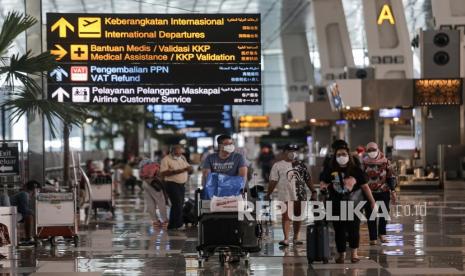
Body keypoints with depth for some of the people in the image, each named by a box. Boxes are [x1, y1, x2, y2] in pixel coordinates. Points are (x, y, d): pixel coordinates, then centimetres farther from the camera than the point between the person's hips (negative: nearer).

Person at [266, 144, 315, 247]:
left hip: (300, 196, 4)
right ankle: (286, 239, -11)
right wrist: (268, 194, -7)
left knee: (298, 217, 8)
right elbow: (273, 181, -1)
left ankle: (295, 238, 18)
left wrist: (313, 191, 7)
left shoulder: (301, 165, 12)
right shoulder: (278, 165, 3)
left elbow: (308, 179, 14)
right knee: (286, 217, -9)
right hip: (286, 196, -4)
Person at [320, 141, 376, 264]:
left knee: (353, 228, -1)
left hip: (353, 203, -1)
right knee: (339, 230, 5)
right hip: (336, 206, 1)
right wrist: (323, 186, -13)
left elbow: (365, 186, 3)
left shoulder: (356, 170, 0)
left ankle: (354, 253, 12)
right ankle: (341, 254, 16)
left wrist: (372, 201, 2)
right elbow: (323, 183, 12)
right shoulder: (330, 170, 3)